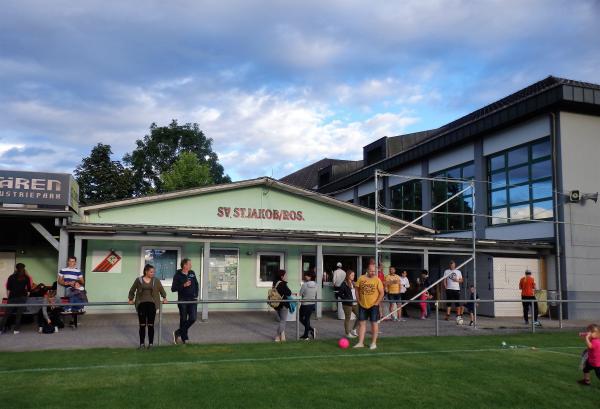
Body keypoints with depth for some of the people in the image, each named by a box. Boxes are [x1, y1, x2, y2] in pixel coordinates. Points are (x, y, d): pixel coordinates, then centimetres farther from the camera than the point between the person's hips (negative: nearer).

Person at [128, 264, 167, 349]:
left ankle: (151, 343, 9)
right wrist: (131, 299, 13)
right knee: (142, 325, 2)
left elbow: (161, 290, 19)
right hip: (141, 304, 0)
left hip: (152, 304, 0)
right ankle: (142, 343, 13)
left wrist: (164, 298, 22)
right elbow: (132, 290, 13)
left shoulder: (156, 280, 4)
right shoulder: (139, 280, 1)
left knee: (151, 325, 0)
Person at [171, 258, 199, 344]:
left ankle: (178, 332, 14)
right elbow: (173, 289, -11)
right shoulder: (178, 275, -8)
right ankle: (184, 338, 18)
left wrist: (196, 295, 7)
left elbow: (196, 285, 17)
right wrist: (183, 285, -21)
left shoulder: (192, 273, 6)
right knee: (183, 320, 4)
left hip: (192, 300, 4)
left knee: (193, 318, -6)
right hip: (182, 300, -4)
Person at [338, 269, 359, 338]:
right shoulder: (344, 284, -10)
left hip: (355, 303, 7)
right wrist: (347, 299, -17)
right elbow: (340, 294, -12)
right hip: (347, 304, -7)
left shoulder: (354, 283, 12)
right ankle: (347, 333, 15)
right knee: (347, 318, 3)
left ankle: (353, 329, 22)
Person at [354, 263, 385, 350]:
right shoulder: (361, 278, 0)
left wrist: (377, 302, -11)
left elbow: (381, 293, -7)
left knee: (374, 323, 4)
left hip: (373, 305, -3)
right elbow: (357, 289, 9)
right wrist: (359, 299, 4)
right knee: (361, 323, 5)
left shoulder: (377, 280, -8)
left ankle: (374, 343, 14)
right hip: (362, 305, 3)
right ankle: (360, 343, 11)